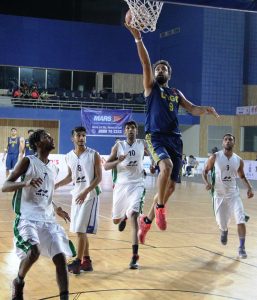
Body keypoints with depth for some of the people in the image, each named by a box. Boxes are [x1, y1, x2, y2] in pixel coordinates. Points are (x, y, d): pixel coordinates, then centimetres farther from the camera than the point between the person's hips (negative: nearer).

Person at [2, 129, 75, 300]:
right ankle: (19, 282, 3)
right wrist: (25, 183, -27)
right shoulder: (28, 161, -4)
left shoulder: (53, 168, 15)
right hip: (27, 218, -6)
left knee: (61, 258, -4)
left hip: (48, 220, 6)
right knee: (34, 251, -27)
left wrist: (56, 209, 16)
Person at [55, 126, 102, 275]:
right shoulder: (69, 156, 5)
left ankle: (78, 262, -3)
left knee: (81, 230, -10)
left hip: (90, 195, -6)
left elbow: (99, 177, -11)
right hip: (77, 195, 6)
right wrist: (57, 184, 3)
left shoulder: (93, 155, -10)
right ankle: (87, 261, 21)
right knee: (81, 230, 11)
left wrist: (86, 192, -22)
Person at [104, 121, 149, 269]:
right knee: (116, 219, 14)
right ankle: (125, 216, 55)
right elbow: (106, 166, -2)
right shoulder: (118, 146, 0)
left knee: (134, 217, -21)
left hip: (137, 185, -2)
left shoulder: (142, 144, 2)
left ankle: (135, 256, -19)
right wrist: (118, 161, -21)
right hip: (121, 185, 2)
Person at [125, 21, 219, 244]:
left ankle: (147, 220, 20)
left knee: (171, 185, 3)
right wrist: (138, 38, -17)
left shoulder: (176, 93, 22)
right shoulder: (151, 87, 9)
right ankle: (159, 207, -15)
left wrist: (205, 109, -11)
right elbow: (146, 63, -4)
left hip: (175, 139, 5)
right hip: (156, 137, -5)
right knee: (166, 165, -35)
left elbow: (191, 109, 12)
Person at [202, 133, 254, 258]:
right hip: (219, 195, -1)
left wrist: (249, 187, -1)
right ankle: (224, 231, 46)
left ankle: (241, 247, 0)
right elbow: (205, 171, 2)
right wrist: (206, 182, -17)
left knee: (241, 221, -14)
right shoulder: (215, 157, -7)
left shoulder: (238, 160, 0)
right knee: (222, 224, 7)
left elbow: (242, 176, 14)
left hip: (234, 194, 1)